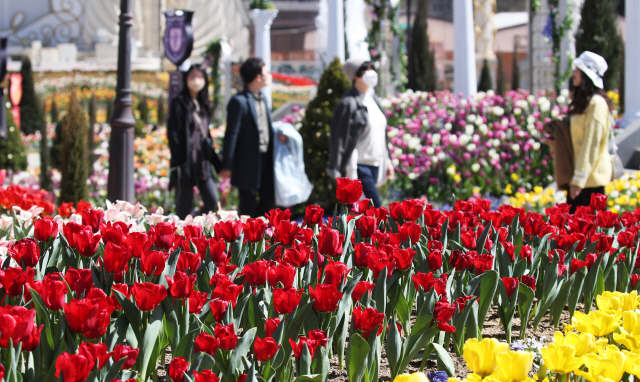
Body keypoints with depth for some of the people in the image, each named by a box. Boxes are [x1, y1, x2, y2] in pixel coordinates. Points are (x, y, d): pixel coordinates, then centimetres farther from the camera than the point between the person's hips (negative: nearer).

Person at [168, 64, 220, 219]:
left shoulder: (202, 105, 16)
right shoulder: (179, 103, -4)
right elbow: (173, 134, -10)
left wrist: (217, 162, 12)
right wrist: (178, 163, -18)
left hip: (203, 161, 7)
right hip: (186, 162, -6)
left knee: (212, 200, -2)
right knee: (184, 206, -2)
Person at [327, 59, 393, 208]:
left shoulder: (372, 99, 14)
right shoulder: (349, 103, -12)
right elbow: (340, 137, -13)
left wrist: (387, 161, 20)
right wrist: (338, 171, -15)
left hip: (375, 164, 8)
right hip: (359, 166, -8)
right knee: (375, 206, -14)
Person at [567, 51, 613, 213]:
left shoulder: (596, 103, -14)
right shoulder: (583, 101, 16)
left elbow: (592, 144, -19)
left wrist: (579, 179, -20)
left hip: (592, 175, -9)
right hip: (581, 174, 9)